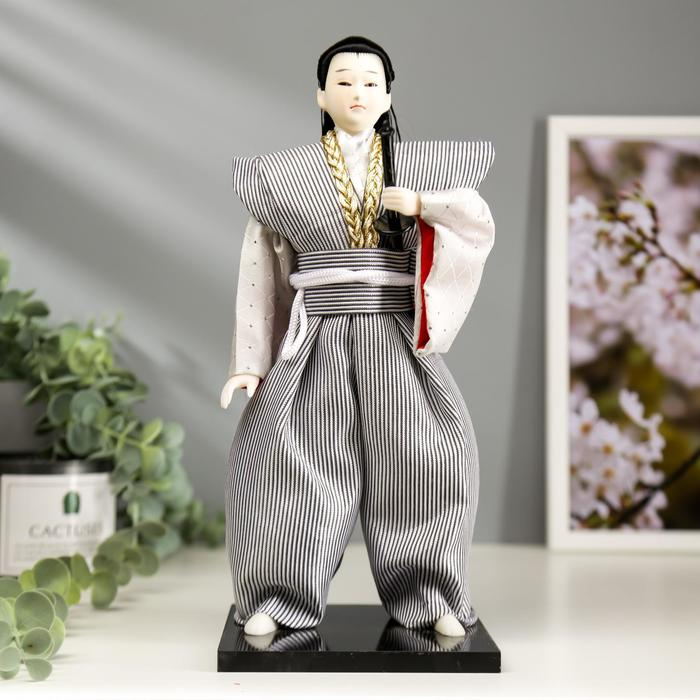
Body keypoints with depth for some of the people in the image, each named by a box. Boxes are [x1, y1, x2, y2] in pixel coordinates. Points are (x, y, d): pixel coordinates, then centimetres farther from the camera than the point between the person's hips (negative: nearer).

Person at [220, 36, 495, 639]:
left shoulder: (422, 164, 10)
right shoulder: (287, 174, 7)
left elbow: (481, 227, 3)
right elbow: (260, 272, 6)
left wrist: (422, 203, -14)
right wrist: (249, 361, 2)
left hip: (395, 340, 1)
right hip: (316, 343, 0)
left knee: (430, 455, -10)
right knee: (282, 453, -11)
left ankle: (429, 598, 7)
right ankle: (279, 599, 7)